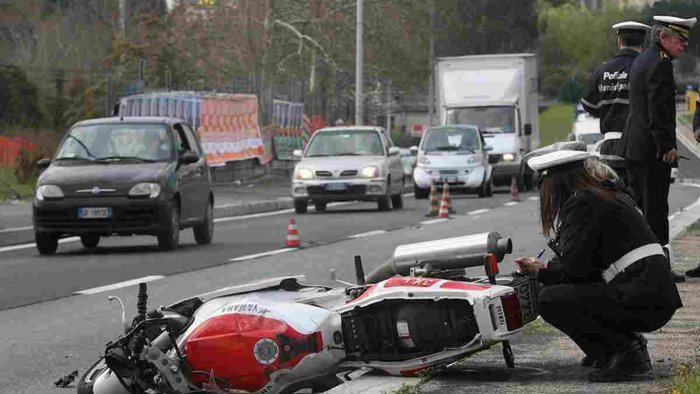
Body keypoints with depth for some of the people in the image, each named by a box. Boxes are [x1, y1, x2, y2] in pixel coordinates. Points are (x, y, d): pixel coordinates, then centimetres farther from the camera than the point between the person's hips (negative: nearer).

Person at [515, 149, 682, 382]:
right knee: (560, 290, 21)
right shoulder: (609, 193, 20)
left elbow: (574, 269, -12)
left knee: (549, 300, -10)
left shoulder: (582, 203, -9)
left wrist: (541, 271, 7)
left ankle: (626, 353, -9)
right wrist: (544, 269, 21)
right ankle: (627, 343, 14)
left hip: (643, 301, -10)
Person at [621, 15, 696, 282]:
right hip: (653, 150, -10)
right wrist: (667, 147, -19)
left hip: (632, 147, 10)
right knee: (656, 210, -6)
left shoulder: (640, 61, 17)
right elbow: (659, 110, -21)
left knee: (638, 207, 14)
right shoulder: (660, 64, -15)